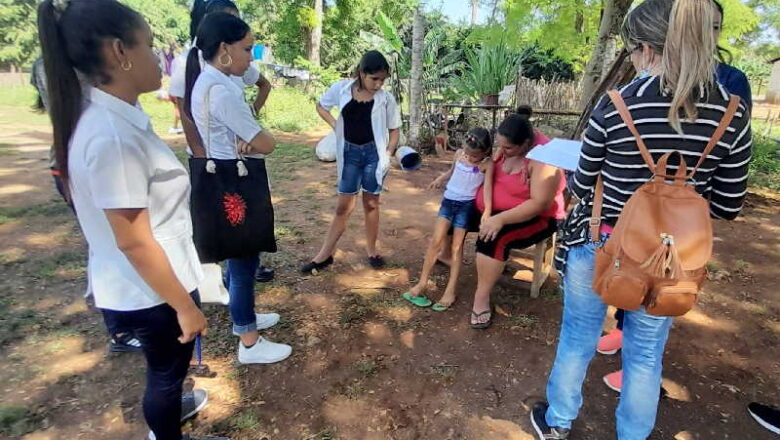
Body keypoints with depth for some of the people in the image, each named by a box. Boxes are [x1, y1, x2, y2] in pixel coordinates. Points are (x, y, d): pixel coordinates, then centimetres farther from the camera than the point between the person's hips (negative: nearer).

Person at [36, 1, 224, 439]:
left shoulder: (105, 117, 1)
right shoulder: (112, 135, -29)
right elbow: (133, 242, -26)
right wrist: (185, 306, -18)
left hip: (135, 285, 9)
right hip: (150, 289, -9)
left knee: (167, 365, 32)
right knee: (167, 368, 17)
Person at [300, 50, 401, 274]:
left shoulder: (386, 99, -8)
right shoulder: (341, 89, -6)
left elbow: (394, 129, 2)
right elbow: (321, 106, 11)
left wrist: (388, 153, -10)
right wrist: (335, 125, -3)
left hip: (373, 152, -1)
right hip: (350, 152, 1)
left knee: (371, 203, 9)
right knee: (344, 205, 4)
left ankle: (371, 250, 26)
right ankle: (325, 255, 16)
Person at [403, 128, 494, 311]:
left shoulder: (487, 164, -10)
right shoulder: (459, 154, 4)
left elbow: (487, 187, -19)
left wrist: (488, 210, -32)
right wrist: (441, 178, 3)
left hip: (466, 205, -3)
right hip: (448, 201, 4)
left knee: (457, 246, -1)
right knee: (436, 241, -3)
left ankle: (450, 291, 3)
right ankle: (422, 284, 3)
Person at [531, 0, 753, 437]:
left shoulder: (615, 105, -14)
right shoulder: (733, 114, -7)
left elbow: (582, 186, -5)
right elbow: (728, 206, 0)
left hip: (598, 248, -1)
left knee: (577, 339, 18)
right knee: (646, 355, 21)